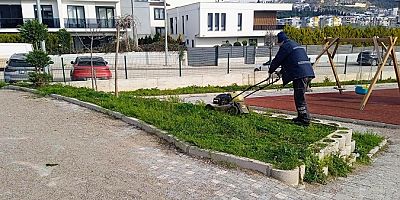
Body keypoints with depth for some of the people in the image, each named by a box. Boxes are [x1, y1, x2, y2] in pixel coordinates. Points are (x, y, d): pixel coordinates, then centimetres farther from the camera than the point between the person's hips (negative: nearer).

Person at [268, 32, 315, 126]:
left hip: (300, 75, -10)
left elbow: (277, 60, 1)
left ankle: (305, 119, -1)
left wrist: (270, 71, 16)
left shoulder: (285, 46, -3)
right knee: (300, 97, 17)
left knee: (300, 98, -4)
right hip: (308, 73, 10)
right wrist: (281, 71, 36)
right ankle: (301, 117, 25)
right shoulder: (295, 45, 26)